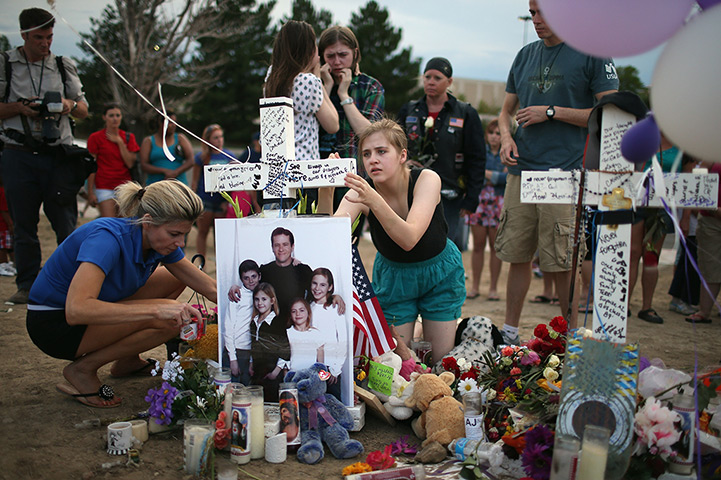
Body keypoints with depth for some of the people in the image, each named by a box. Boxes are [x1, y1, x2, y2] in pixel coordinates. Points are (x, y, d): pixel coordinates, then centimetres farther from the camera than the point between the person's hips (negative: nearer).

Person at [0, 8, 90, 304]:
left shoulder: (64, 67, 12)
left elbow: (84, 110, 15)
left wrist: (70, 105, -7)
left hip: (58, 155, 1)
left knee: (67, 224, -2)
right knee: (24, 226, 5)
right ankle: (27, 285, 15)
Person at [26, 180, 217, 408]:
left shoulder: (160, 240, -7)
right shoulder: (107, 239, -30)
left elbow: (210, 288, 0)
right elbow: (76, 310, -42)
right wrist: (156, 310, -45)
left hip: (97, 311, 8)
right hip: (55, 324, -8)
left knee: (177, 278, 4)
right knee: (167, 319, -24)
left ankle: (127, 361, 11)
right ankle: (83, 369, -7)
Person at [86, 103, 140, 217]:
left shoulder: (128, 137, 11)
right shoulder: (95, 137, 2)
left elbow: (130, 164, 0)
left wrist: (120, 142, -4)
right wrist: (90, 192, -6)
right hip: (104, 187, -3)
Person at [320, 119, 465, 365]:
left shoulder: (426, 179, -28)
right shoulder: (361, 192, -23)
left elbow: (409, 239, -43)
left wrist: (374, 200, -56)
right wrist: (326, 192, -52)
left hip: (439, 271, -1)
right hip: (393, 274, 2)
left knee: (441, 360, 4)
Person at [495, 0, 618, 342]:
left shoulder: (591, 52, 1)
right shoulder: (526, 54, 17)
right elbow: (506, 110, 24)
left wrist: (551, 112, -9)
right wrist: (506, 136, 2)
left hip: (565, 173, -5)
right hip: (521, 170, 5)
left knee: (561, 263, -3)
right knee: (517, 255, 8)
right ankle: (509, 332, 20)